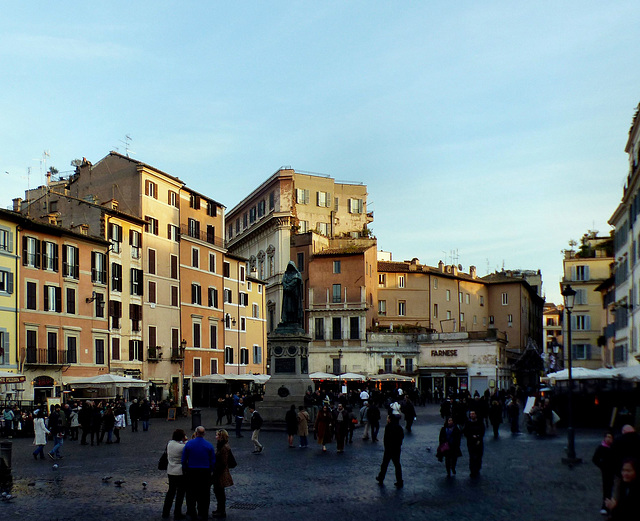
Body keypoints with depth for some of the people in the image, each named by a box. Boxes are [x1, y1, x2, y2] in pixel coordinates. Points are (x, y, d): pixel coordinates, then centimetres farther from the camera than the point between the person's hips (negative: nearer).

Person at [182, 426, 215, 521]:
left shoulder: (189, 444, -6)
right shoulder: (209, 445, -4)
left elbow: (184, 459, -3)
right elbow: (213, 461, 1)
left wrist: (185, 470, 8)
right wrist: (211, 471, 12)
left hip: (192, 471, 0)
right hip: (205, 472, 1)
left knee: (191, 493, 10)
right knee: (204, 494, 9)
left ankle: (192, 513, 13)